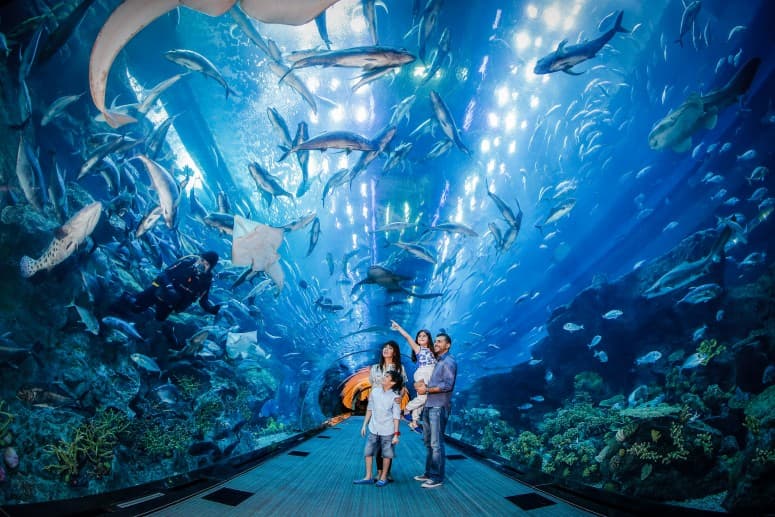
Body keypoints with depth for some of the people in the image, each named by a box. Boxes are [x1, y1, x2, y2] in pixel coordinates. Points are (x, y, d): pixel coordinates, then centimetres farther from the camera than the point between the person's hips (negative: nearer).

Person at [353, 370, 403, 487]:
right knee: (368, 452, 6)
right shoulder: (375, 391, -1)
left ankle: (383, 478, 21)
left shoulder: (394, 397, -11)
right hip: (373, 429, 4)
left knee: (386, 454, 7)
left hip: (387, 431, -4)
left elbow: (396, 417, -8)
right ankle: (368, 477, 18)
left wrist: (396, 434, -10)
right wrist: (364, 425, 11)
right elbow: (370, 409, 9)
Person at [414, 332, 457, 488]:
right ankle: (429, 473, 23)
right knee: (428, 442, 14)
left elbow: (448, 385, -17)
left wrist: (426, 389, -13)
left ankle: (437, 477, 1)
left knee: (436, 443, -5)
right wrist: (420, 384, 2)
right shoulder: (435, 361, 20)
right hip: (428, 406, 9)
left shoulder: (449, 362, -7)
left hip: (439, 407, -9)